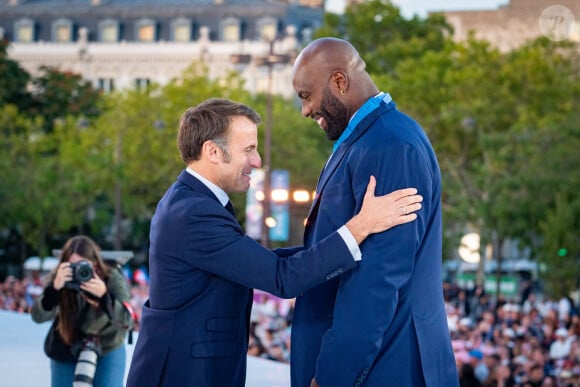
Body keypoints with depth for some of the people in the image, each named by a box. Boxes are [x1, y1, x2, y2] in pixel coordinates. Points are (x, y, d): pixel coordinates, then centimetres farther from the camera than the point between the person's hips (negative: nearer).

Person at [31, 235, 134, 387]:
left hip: (108, 350, -1)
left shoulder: (113, 279, -24)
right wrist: (54, 289, -49)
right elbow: (38, 316, -30)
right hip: (67, 351, 1)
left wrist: (104, 296, -49)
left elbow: (127, 321, -32)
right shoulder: (59, 278, -21)